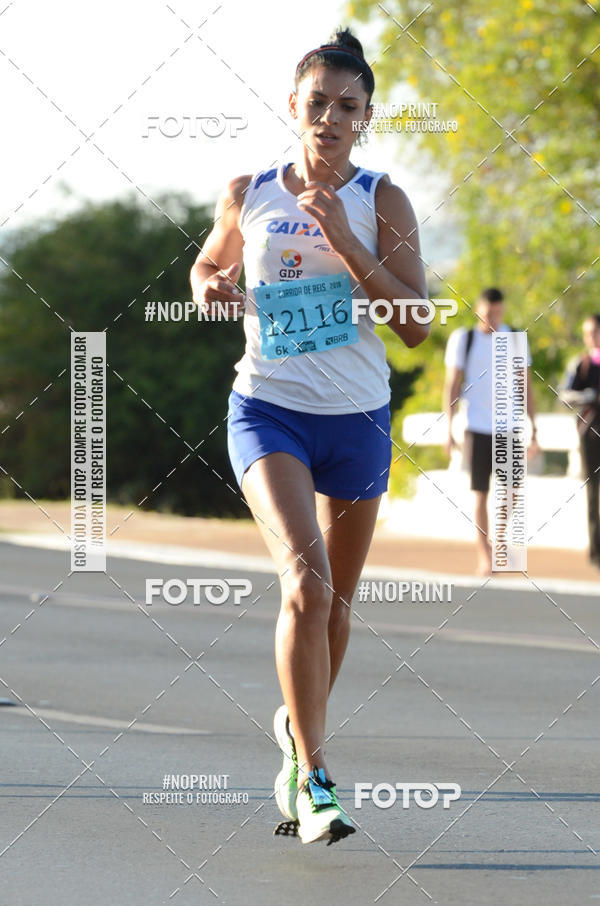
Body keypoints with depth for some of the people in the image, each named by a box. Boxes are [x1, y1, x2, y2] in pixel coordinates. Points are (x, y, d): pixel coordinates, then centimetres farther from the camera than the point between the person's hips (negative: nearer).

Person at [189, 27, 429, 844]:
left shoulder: (381, 201, -3)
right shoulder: (248, 194, 1)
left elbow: (417, 325, -10)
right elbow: (211, 263, 21)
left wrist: (347, 244, -19)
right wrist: (210, 286, -3)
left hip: (357, 420, 2)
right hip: (268, 410, -2)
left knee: (336, 601, 12)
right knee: (306, 580, -22)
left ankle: (299, 729, 40)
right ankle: (313, 778, -20)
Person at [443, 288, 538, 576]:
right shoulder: (463, 339, 2)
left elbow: (525, 386, 11)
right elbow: (452, 385, 2)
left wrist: (533, 429, 6)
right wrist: (449, 430, -3)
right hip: (476, 427, -2)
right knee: (481, 494, -3)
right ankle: (484, 556, 0)